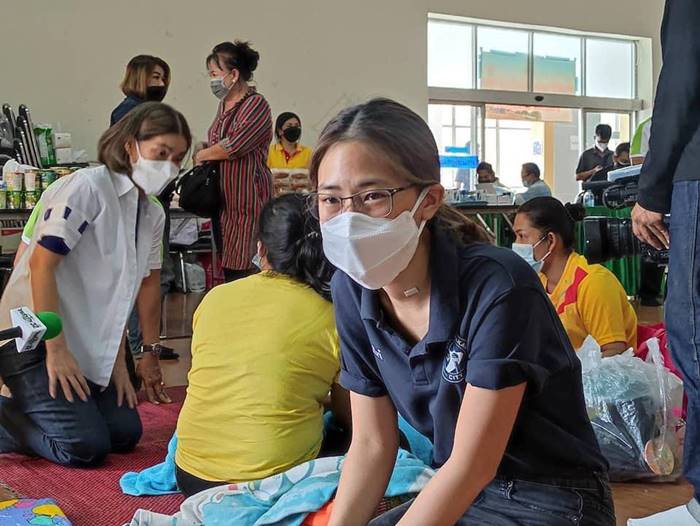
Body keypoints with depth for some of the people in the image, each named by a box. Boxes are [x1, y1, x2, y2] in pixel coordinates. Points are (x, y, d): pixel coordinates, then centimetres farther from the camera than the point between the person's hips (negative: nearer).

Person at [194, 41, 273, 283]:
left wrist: (201, 155, -4)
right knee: (226, 264, 10)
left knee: (242, 269, -10)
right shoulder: (225, 105, 16)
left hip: (247, 201, -9)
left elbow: (232, 147, -20)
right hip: (224, 201, 9)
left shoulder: (256, 105, -12)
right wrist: (206, 148, 5)